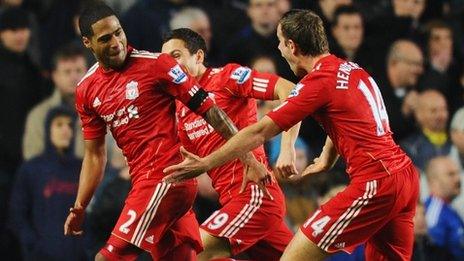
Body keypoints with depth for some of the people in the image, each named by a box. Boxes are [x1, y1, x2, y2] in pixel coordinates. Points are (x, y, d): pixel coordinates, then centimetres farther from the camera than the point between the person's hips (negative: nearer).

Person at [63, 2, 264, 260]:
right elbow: (94, 155, 19)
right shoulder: (86, 91, 11)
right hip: (143, 181, 7)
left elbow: (208, 109, -6)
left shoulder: (155, 64, -7)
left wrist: (248, 158, -9)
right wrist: (79, 208, 13)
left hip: (166, 178, -6)